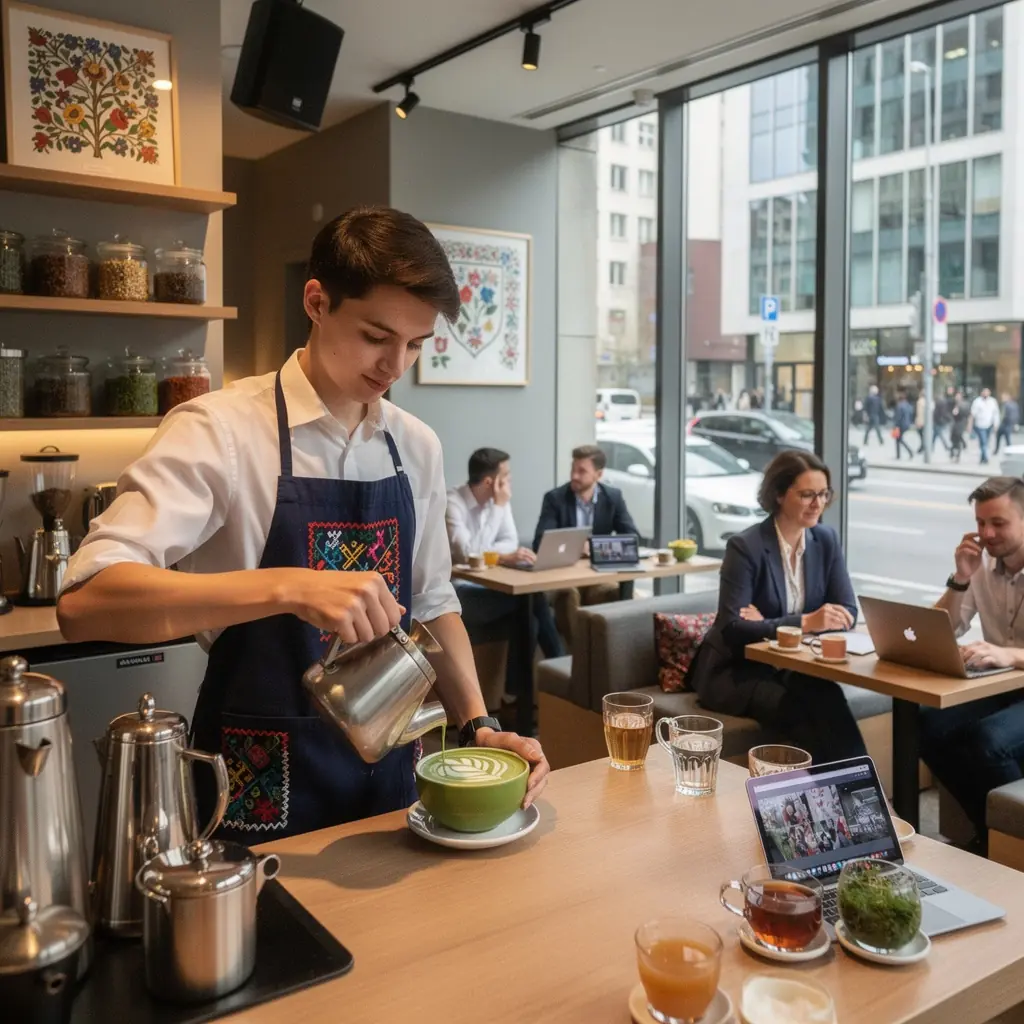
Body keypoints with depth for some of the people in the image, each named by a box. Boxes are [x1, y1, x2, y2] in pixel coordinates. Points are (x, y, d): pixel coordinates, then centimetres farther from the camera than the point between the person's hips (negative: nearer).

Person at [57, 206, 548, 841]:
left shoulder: (418, 447, 1)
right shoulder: (221, 430, -16)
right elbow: (84, 602, -26)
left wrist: (477, 726, -2)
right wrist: (287, 587, -38)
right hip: (263, 783, -5)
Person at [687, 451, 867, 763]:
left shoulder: (826, 540, 2)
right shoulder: (745, 546, -16)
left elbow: (847, 613, -4)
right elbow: (732, 629, -22)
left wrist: (769, 625, -17)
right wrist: (804, 622, -34)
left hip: (792, 665, 4)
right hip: (735, 669, -4)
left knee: (829, 703, -31)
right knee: (802, 714, -33)